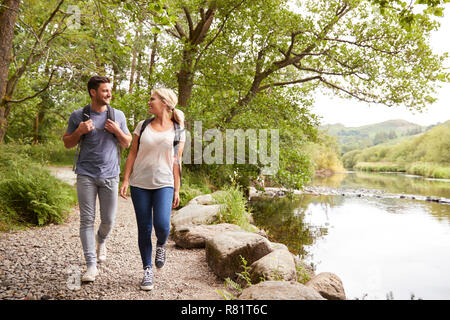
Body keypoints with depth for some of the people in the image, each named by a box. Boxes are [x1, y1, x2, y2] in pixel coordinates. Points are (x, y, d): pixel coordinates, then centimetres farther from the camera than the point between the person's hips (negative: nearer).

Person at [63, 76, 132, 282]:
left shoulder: (118, 115, 7)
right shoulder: (78, 116, 3)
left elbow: (127, 144, 11)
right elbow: (67, 143, 9)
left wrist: (117, 131, -9)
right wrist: (79, 131, -10)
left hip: (110, 175, 1)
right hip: (86, 175, -1)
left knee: (108, 221, 6)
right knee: (87, 220, -2)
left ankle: (101, 240, 40)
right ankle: (91, 265, 5)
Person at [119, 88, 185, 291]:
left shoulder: (177, 130, 4)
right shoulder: (143, 126, 7)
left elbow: (176, 161, 4)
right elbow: (132, 154, 8)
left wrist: (177, 190, 1)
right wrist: (125, 180, 0)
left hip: (164, 184, -1)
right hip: (140, 184, 2)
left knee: (162, 225, -17)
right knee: (144, 229, 3)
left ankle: (161, 245, 20)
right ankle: (147, 270, 19)